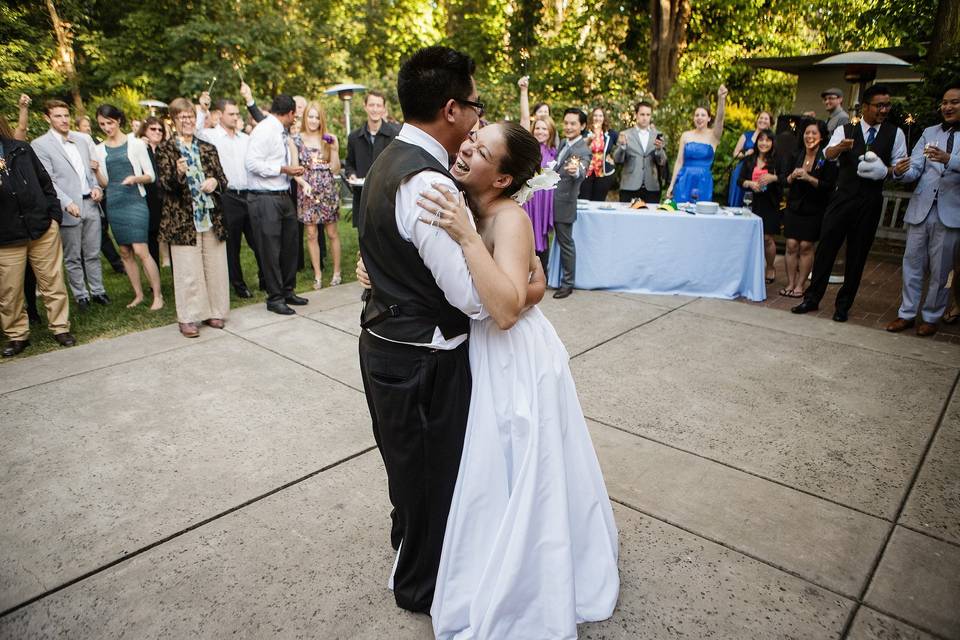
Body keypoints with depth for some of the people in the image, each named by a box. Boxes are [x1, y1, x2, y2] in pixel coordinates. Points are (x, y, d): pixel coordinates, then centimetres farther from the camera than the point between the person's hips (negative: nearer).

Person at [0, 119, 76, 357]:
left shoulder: (21, 149, 8)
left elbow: (44, 181, 12)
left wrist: (54, 213, 5)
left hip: (42, 229, 1)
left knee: (52, 281, 6)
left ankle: (60, 327, 17)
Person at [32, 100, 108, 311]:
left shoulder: (84, 139, 9)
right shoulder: (40, 145, -5)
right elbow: (47, 181, -9)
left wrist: (97, 186, -2)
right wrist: (67, 203, -20)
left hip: (91, 204, 4)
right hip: (68, 209, -4)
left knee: (93, 254, 12)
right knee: (73, 258, 7)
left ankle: (97, 291, 22)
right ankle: (81, 296, 16)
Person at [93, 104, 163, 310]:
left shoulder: (135, 143, -1)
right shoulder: (100, 149, 10)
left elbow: (151, 176, -1)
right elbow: (104, 183, 11)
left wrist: (135, 178, -19)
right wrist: (96, 170, -8)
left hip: (135, 201, -5)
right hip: (114, 204, 5)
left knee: (141, 251, -12)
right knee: (125, 252, 6)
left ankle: (158, 295, -5)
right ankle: (138, 294, 16)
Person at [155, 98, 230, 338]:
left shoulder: (208, 148, 13)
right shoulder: (165, 149, 2)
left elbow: (223, 179, 15)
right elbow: (165, 184, -5)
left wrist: (215, 181, -8)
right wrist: (178, 173, -26)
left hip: (211, 217, 4)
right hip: (183, 219, -4)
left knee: (215, 266, 7)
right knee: (187, 269, -3)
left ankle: (214, 311, 19)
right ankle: (189, 317, 7)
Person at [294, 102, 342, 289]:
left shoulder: (329, 139, 4)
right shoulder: (297, 140, 4)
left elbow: (335, 169, -1)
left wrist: (334, 149, -13)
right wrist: (304, 183, -14)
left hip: (327, 191, 0)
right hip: (306, 192, 0)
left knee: (332, 233, 4)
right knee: (311, 234, 2)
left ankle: (336, 272, 16)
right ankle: (317, 274, 12)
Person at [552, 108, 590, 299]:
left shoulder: (583, 151, -16)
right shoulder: (563, 143, 10)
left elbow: (582, 173, -37)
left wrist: (575, 170, -57)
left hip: (564, 203, -7)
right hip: (551, 200, 8)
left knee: (565, 243, 1)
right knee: (560, 240, 18)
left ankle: (567, 283, 12)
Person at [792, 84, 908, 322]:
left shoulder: (895, 133, 6)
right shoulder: (845, 130, 3)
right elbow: (828, 154, -15)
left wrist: (885, 171, -14)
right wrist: (840, 147, -38)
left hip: (870, 202, 1)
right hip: (842, 197, -1)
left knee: (857, 254, 6)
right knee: (826, 247, -1)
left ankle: (843, 304, 17)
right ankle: (812, 298, 10)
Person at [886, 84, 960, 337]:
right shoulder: (929, 133, 11)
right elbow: (914, 169, 2)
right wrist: (901, 172, -20)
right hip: (921, 209, 3)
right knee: (912, 263, 9)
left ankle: (931, 317, 20)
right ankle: (907, 313, 20)